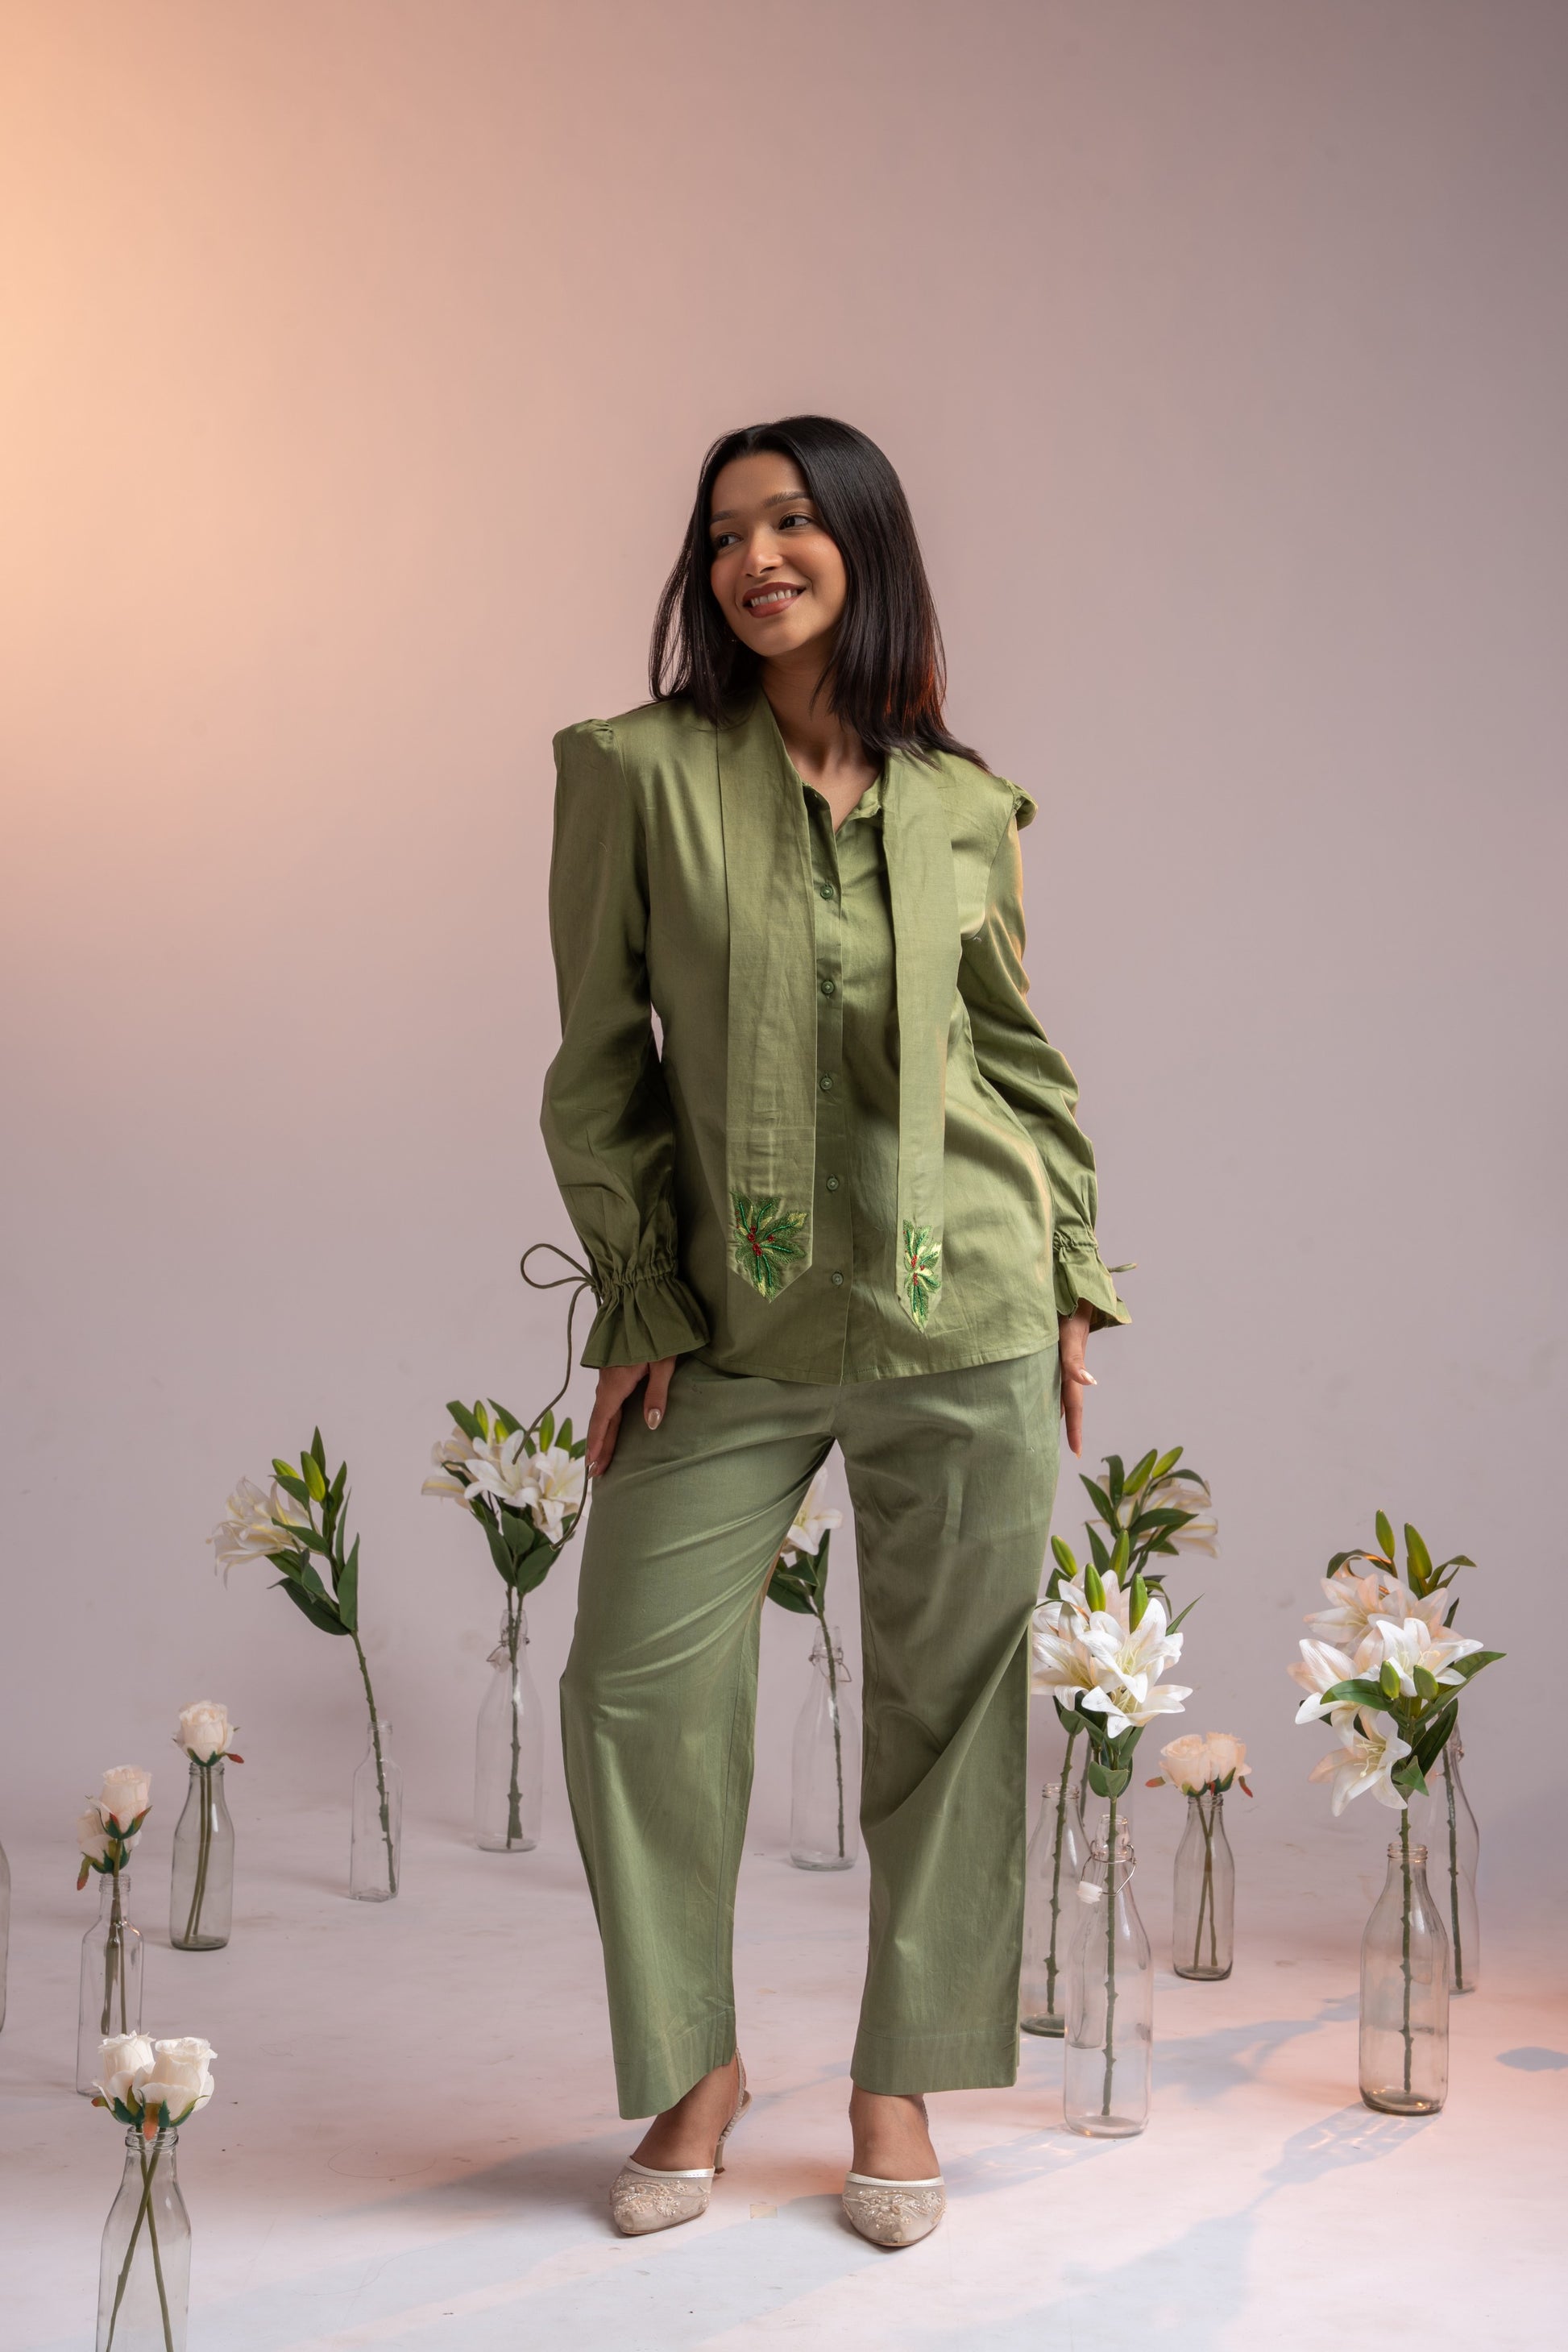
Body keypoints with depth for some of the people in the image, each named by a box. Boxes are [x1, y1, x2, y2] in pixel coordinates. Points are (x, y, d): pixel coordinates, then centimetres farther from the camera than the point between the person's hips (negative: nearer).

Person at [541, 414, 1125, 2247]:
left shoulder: (959, 805, 5)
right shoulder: (636, 771, -2)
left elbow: (1020, 1048, 13)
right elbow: (600, 1056, 0)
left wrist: (1072, 1278, 10)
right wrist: (640, 1295, -2)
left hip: (961, 1312, 1)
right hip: (728, 1331, -1)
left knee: (950, 1698, 7)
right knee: (632, 1683, -1)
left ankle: (899, 2080, 25)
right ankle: (696, 2068, 21)